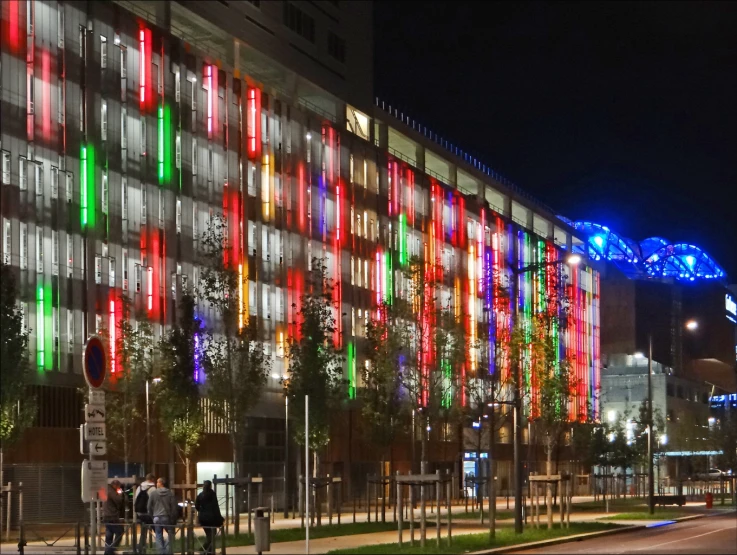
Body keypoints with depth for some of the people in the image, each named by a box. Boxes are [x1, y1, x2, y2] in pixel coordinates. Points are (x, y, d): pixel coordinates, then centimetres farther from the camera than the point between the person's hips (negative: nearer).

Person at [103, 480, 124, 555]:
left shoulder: (107, 491, 18)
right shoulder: (111, 491, -12)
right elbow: (118, 500, -18)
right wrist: (120, 494, -1)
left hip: (106, 517, 10)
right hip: (112, 517, -10)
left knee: (109, 536, 9)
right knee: (119, 533, -5)